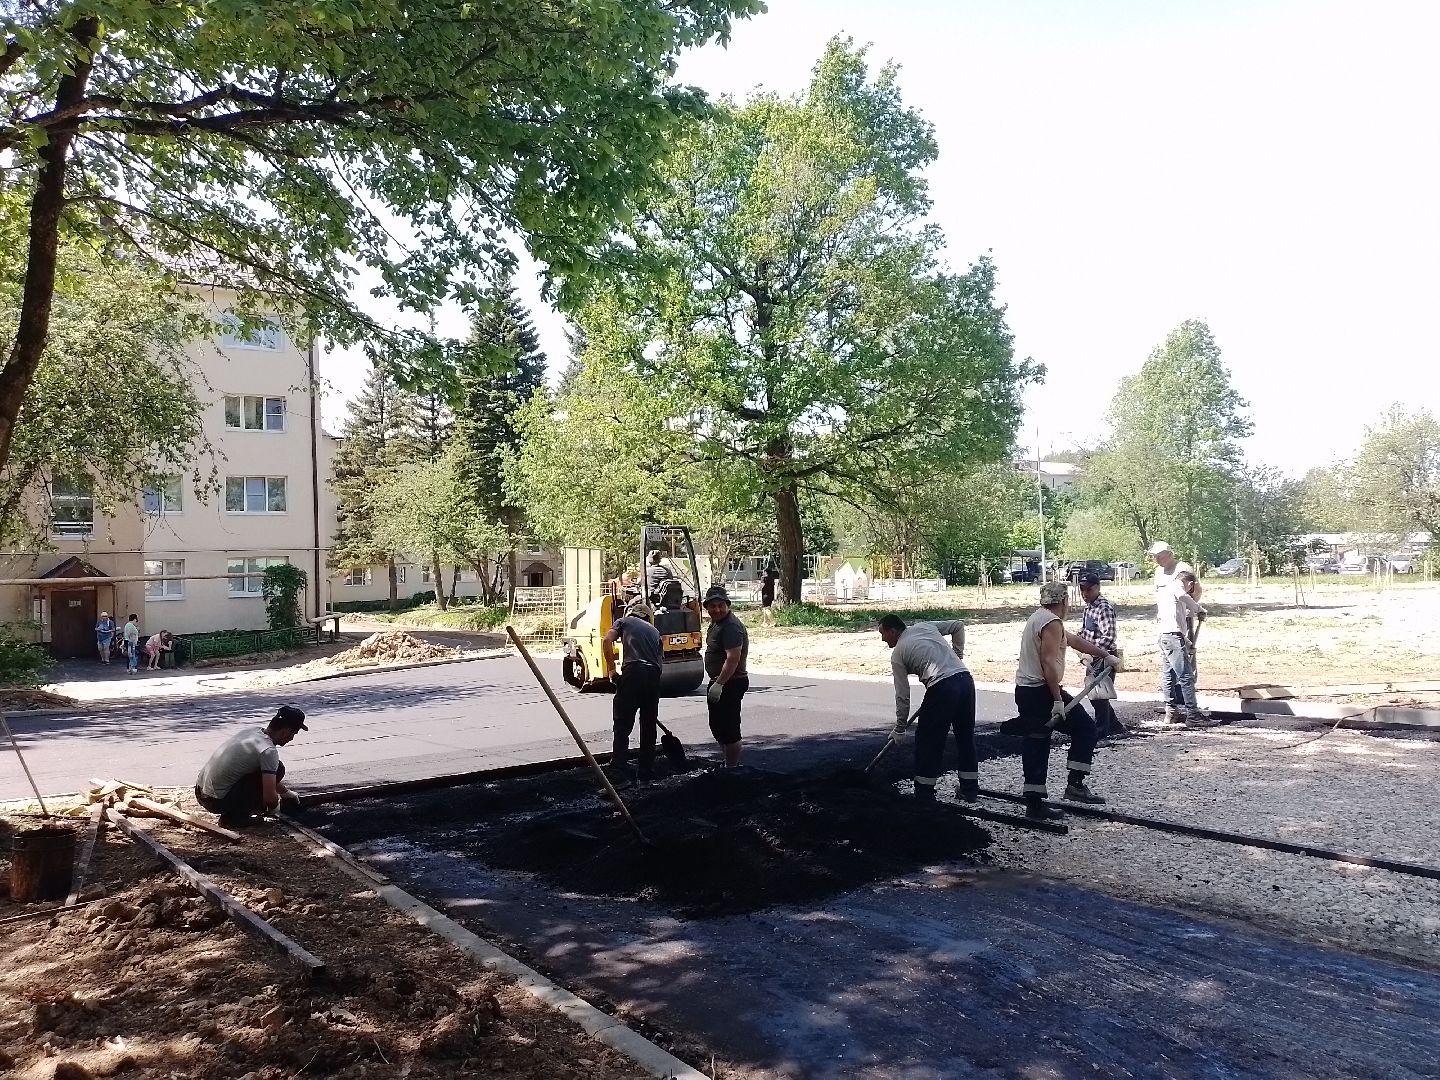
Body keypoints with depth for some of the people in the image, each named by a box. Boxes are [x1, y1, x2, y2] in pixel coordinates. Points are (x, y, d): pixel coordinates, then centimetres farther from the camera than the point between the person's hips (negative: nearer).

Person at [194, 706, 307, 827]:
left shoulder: (252, 731, 8)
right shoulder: (269, 751, -19)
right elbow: (269, 797, -21)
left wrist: (287, 792, 32)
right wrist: (274, 805, 3)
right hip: (217, 802, -9)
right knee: (278, 769, -9)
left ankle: (231, 813, 14)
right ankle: (236, 816, -2)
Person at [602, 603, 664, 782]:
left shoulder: (624, 621, 19)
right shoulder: (654, 631, 31)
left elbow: (606, 641, 0)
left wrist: (612, 668, 5)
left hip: (633, 671, -4)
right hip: (654, 675, 4)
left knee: (622, 723, 0)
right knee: (649, 725, 13)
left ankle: (619, 767, -6)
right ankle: (648, 771, 17)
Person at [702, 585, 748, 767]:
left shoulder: (731, 627, -21)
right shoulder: (716, 623, 13)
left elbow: (733, 658, -28)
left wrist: (719, 684, -29)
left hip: (730, 684, -11)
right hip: (719, 683, 11)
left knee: (729, 731, -5)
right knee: (717, 726, 20)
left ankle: (731, 768, 5)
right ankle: (731, 763, 33)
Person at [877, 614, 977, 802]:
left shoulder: (897, 654, 6)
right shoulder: (925, 626, 20)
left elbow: (903, 696, 7)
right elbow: (958, 626, 26)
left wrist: (900, 728, 17)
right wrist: (957, 654, 28)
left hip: (942, 688, -6)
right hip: (965, 679, 6)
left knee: (927, 739, 8)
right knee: (966, 736, 17)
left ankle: (924, 792, 13)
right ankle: (970, 789, 26)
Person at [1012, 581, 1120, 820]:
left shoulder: (1038, 617, 19)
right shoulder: (1052, 622, -12)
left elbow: (1074, 641, 29)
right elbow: (1048, 661, -22)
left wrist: (1105, 655, 37)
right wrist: (1058, 700, -23)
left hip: (1024, 691, 9)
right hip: (1042, 691, -9)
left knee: (1036, 745, 10)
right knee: (1085, 728, 5)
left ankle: (1034, 805, 12)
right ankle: (1076, 784, 2)